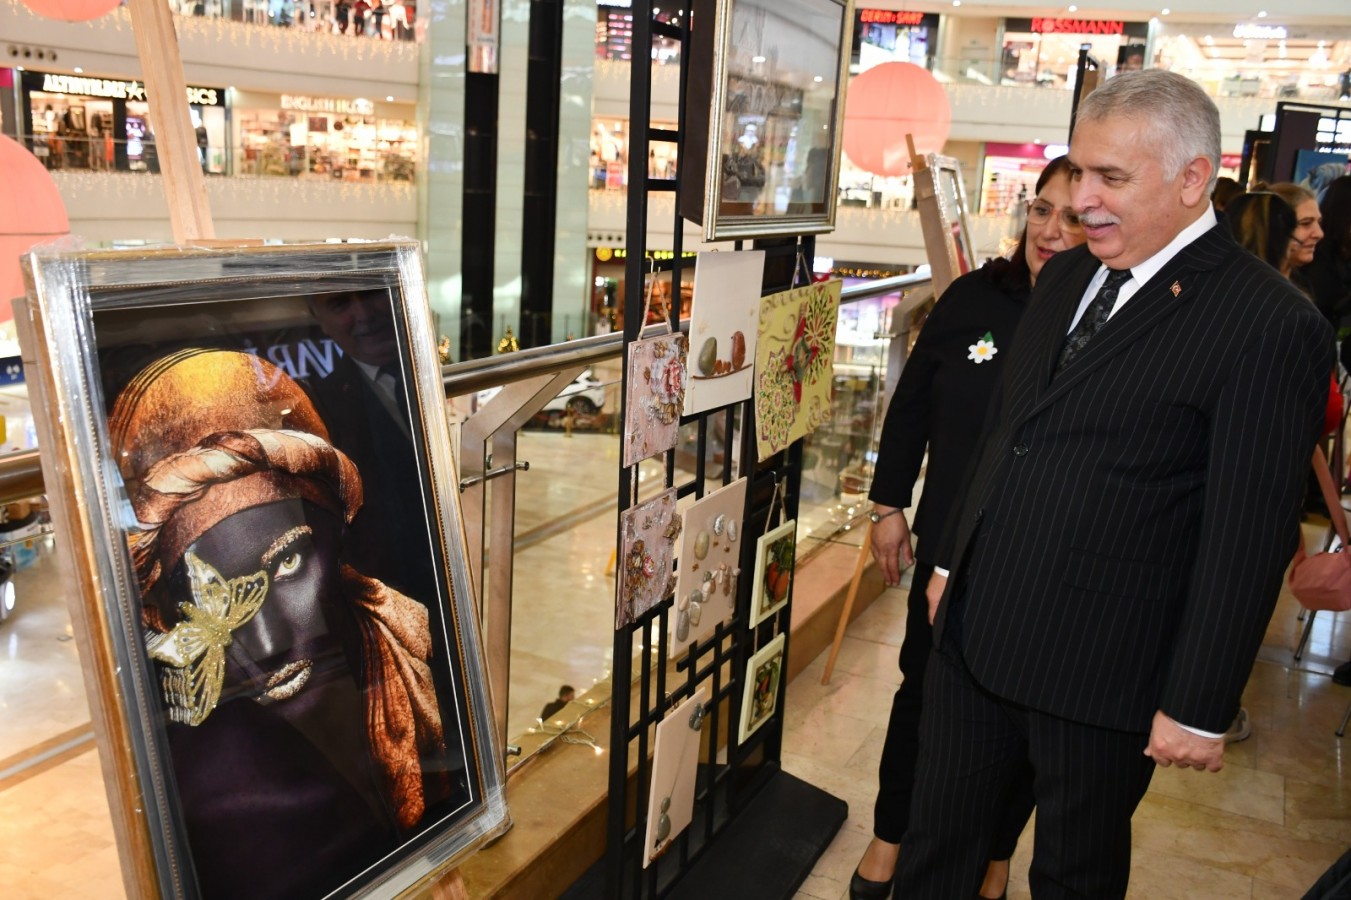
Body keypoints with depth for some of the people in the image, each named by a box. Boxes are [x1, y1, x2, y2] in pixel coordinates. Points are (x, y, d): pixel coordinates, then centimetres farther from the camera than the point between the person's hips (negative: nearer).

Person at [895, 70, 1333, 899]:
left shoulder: (1271, 324, -16)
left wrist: (1200, 707, -13)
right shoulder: (1066, 278, 7)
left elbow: (1250, 538, -16)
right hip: (977, 632, 7)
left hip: (1101, 672, -6)